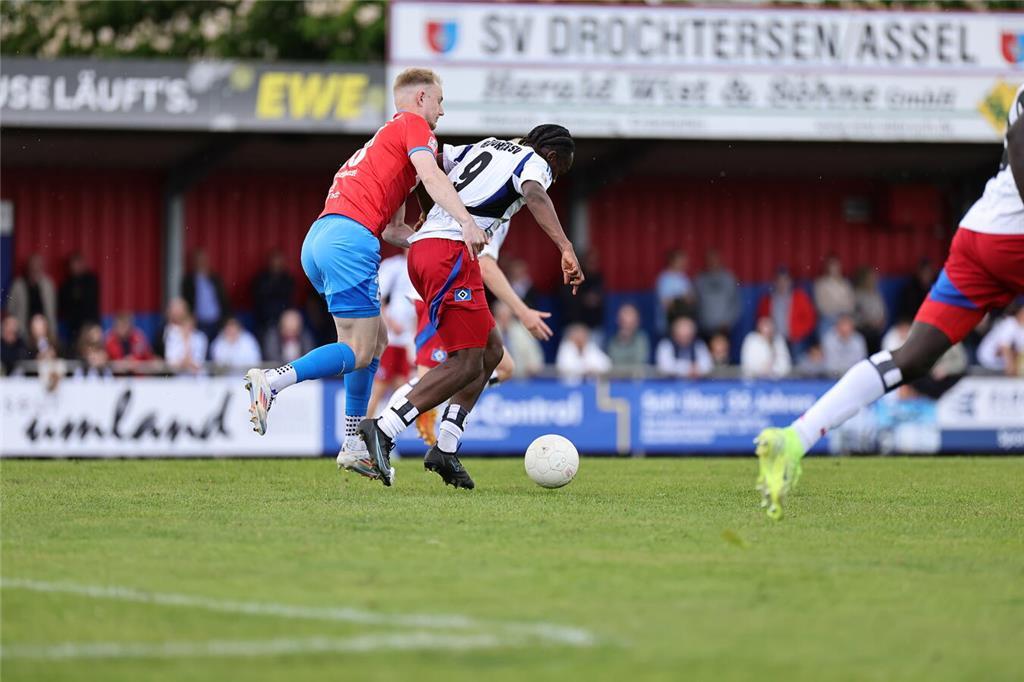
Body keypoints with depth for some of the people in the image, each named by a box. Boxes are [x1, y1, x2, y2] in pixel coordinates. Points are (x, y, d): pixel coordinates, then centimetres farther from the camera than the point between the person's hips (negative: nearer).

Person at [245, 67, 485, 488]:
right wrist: (464, 221, -22)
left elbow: (393, 230, 30)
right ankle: (272, 381, -28)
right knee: (359, 352, -11)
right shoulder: (412, 124, 7)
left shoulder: (385, 138, 33)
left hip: (319, 238, 9)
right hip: (350, 237, -9)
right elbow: (430, 175, -13)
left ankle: (354, 444, 12)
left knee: (375, 342, 16)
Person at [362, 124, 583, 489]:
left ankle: (446, 448, 8)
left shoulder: (483, 147, 27)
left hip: (421, 250, 9)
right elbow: (535, 196, -19)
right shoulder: (535, 163, 4)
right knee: (466, 364, -9)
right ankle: (384, 429, -20)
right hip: (452, 251, -9)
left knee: (491, 350, 15)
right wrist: (566, 249, -31)